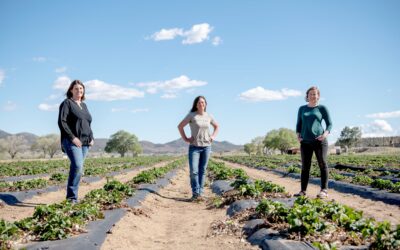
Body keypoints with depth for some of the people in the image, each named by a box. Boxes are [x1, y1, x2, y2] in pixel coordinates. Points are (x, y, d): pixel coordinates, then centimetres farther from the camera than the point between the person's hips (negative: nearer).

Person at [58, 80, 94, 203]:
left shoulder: (84, 105, 21)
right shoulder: (67, 103, 0)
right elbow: (62, 122, -10)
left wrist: (91, 138, 11)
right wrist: (72, 137, -17)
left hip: (85, 143, 7)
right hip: (72, 142, -7)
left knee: (78, 169, 5)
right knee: (77, 166, -21)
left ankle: (73, 197, 11)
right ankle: (72, 196, -15)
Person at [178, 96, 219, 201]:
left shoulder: (208, 116, 7)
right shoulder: (191, 115, -4)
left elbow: (217, 126, 23)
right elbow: (180, 126, 1)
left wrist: (213, 136, 9)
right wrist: (185, 138, -4)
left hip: (206, 146, 3)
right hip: (194, 147, -3)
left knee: (202, 170, 6)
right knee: (194, 171, -8)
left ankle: (200, 193, 12)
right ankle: (195, 193, 0)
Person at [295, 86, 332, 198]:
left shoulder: (322, 108, 5)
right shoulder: (302, 109, 15)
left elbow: (329, 124, 4)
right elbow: (299, 124, 19)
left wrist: (326, 134, -14)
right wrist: (298, 135, 3)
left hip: (319, 141, -3)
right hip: (305, 142, 3)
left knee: (322, 165, -3)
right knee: (305, 166, 3)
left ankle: (324, 190, 0)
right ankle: (303, 190, 7)